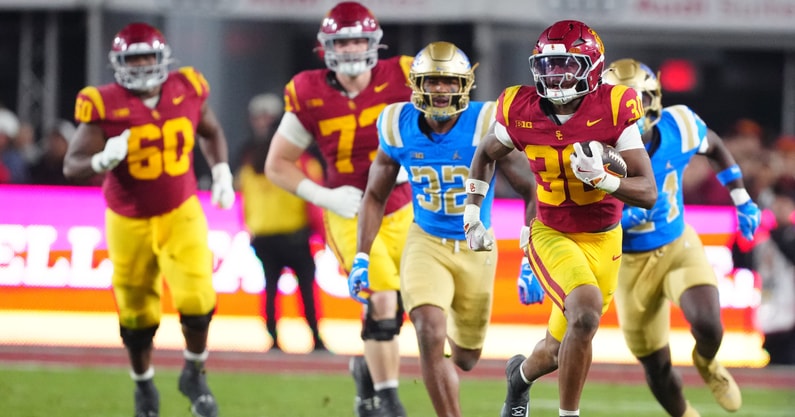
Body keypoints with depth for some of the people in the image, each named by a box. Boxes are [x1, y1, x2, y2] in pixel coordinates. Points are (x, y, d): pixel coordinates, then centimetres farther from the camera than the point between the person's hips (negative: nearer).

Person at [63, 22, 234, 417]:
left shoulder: (187, 91, -7)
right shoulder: (104, 106, -17)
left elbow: (210, 133, 13)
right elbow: (72, 165, -17)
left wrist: (222, 176, 3)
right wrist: (104, 160, -37)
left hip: (181, 214, 1)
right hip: (129, 221, -1)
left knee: (197, 296, -15)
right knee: (137, 313, 10)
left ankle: (194, 375, 10)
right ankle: (143, 385, 36)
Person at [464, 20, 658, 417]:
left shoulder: (612, 109, -17)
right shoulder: (522, 112, -11)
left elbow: (648, 193, -17)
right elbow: (486, 155, 12)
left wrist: (600, 177, -33)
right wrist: (471, 213, 6)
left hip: (603, 242, 1)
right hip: (551, 235, -1)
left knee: (561, 348, 10)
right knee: (586, 311, -29)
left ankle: (522, 373, 47)